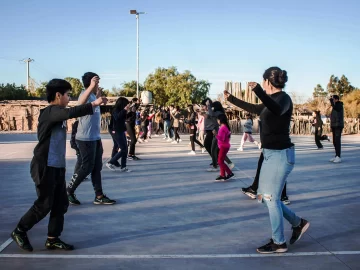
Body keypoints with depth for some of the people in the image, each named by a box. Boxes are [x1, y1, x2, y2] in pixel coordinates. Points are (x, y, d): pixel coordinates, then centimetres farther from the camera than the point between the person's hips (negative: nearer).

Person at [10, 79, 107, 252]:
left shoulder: (56, 113, 13)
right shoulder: (50, 111, -18)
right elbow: (71, 113, -33)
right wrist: (94, 104, -30)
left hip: (58, 167, 9)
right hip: (45, 167, -9)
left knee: (61, 204, 9)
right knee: (44, 204, -1)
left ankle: (52, 239, 18)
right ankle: (19, 231, 18)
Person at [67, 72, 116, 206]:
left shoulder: (92, 95, 14)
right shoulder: (85, 94, -15)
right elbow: (80, 103, -40)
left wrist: (98, 95, 26)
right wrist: (92, 86, -51)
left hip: (95, 137, 10)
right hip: (86, 138, -10)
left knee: (97, 167, 10)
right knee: (87, 167, -3)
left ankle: (99, 196, 14)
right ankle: (69, 191, 11)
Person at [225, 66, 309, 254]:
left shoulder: (283, 97, -15)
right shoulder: (273, 99, 13)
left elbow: (277, 110, -39)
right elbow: (255, 109, 30)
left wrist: (258, 91, -52)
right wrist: (232, 99, 35)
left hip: (280, 155, -10)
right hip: (270, 154, 10)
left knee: (271, 199, -2)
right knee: (265, 197, 15)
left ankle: (279, 243, 11)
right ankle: (298, 223, 28)